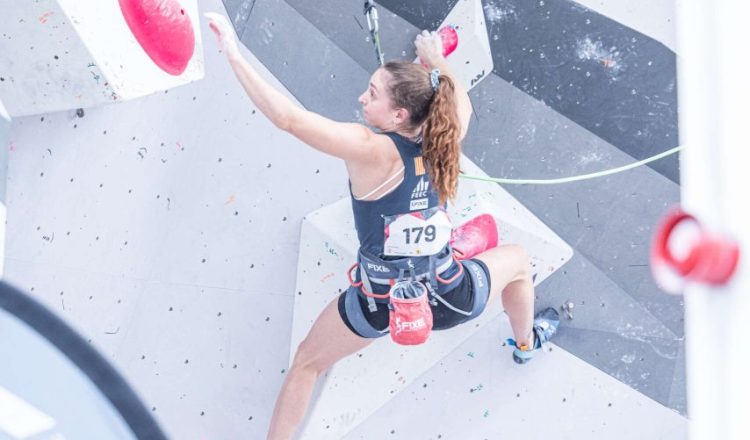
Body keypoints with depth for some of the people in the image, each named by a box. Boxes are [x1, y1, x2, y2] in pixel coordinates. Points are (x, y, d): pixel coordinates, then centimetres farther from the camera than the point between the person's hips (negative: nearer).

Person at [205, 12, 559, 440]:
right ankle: (526, 343, 60)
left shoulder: (371, 150, -24)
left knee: (307, 363, 22)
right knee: (517, 260, 35)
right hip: (450, 298, 4)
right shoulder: (442, 139, -9)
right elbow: (460, 102, 16)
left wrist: (235, 55, -31)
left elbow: (289, 118, -33)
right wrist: (436, 61, 32)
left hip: (382, 305, -3)